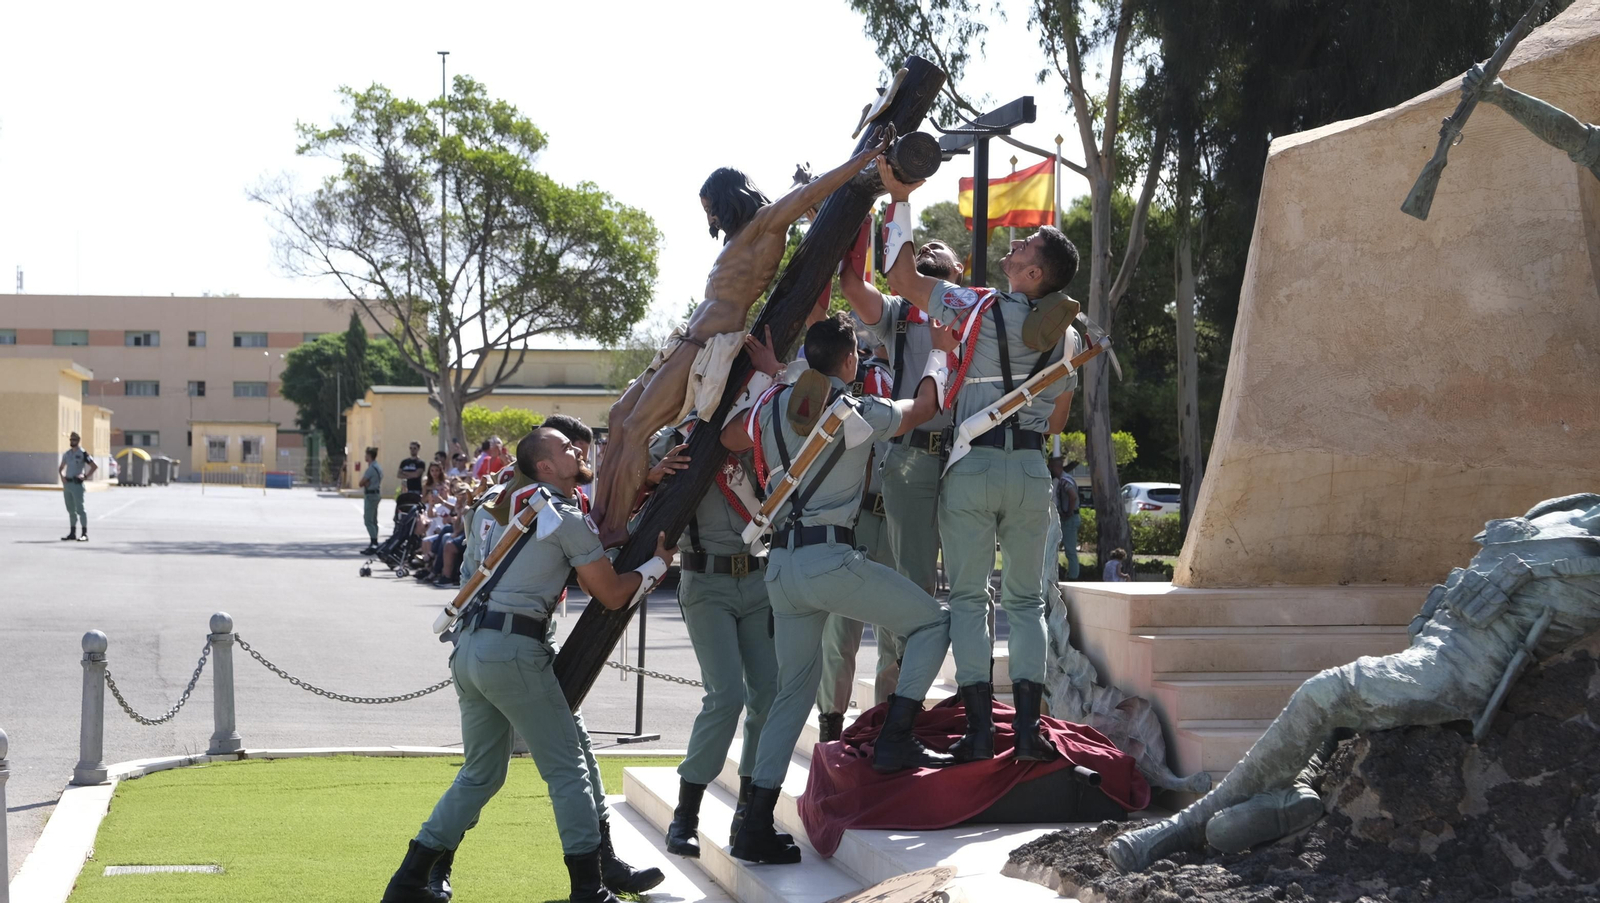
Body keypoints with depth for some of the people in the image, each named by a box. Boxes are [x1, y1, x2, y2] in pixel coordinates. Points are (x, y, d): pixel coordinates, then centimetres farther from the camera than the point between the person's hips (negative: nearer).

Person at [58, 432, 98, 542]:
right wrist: (62, 477, 4)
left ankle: (84, 534, -6)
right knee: (70, 510, 11)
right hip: (67, 483, 7)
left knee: (80, 509, -8)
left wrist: (86, 476, -14)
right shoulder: (66, 454, 13)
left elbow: (95, 466, -9)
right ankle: (72, 533, 18)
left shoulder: (82, 453, -6)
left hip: (77, 483, -7)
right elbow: (60, 468, 22)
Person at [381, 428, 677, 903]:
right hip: (513, 650, -8)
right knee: (569, 765, 3)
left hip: (469, 647, 8)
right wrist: (657, 564, 17)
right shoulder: (568, 517, -4)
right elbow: (612, 595, -1)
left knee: (480, 772, 18)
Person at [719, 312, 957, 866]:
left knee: (794, 691, 12)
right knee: (932, 622, 9)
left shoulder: (772, 407, 10)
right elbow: (924, 406, 12)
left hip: (781, 565, 6)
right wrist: (940, 353, 29)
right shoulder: (860, 414, -4)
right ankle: (895, 740, -4)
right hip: (831, 557, -6)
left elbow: (727, 440, 27)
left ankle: (755, 827, 8)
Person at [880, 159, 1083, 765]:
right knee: (1026, 601, 10)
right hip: (1032, 470, 4)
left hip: (973, 466, -4)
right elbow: (1058, 420, 15)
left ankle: (980, 732, -2)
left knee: (968, 600, 2)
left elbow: (900, 278, -6)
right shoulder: (1065, 334, 8)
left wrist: (900, 199, 0)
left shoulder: (982, 309, -8)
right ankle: (1028, 730, 3)